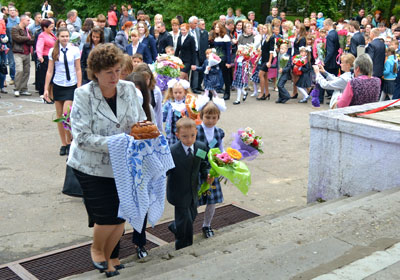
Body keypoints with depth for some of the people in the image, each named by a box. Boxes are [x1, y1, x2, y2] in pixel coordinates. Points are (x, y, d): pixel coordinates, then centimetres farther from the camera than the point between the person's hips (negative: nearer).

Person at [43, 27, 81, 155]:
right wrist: (46, 89, 0)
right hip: (58, 85, 3)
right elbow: (50, 71, 4)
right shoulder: (53, 51, 2)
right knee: (59, 116, 7)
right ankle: (63, 144, 19)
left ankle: (69, 142, 6)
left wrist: (79, 88, -7)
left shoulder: (74, 50, -2)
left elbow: (78, 70, -1)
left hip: (71, 86, -3)